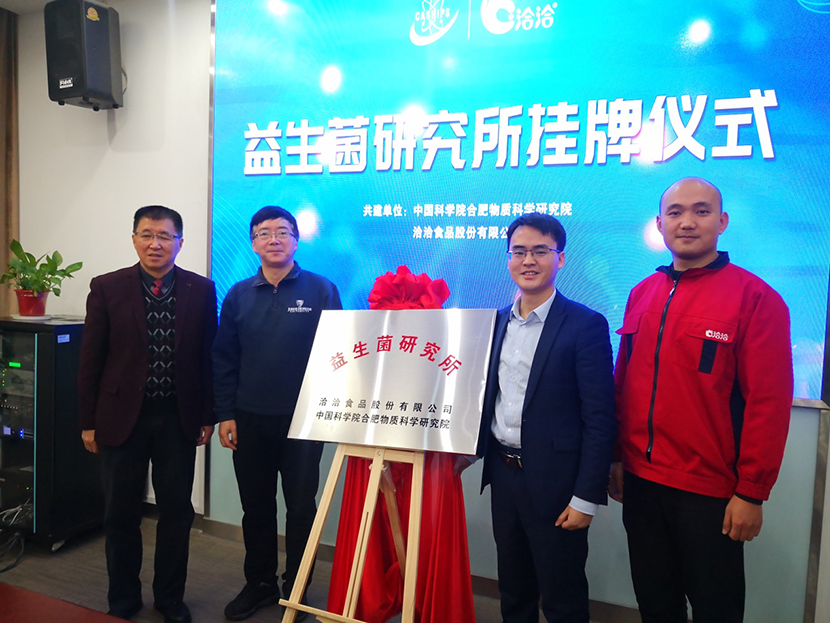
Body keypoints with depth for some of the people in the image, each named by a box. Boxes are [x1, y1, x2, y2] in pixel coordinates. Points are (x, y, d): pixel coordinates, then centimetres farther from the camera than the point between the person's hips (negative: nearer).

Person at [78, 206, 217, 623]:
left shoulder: (201, 290, -1)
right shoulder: (106, 288, -2)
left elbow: (207, 358, 2)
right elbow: (90, 361, 0)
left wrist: (207, 416, 2)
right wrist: (88, 422, -1)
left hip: (178, 418, 1)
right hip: (121, 416, 0)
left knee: (176, 511, 10)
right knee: (121, 514, 13)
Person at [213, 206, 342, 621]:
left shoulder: (321, 290, -5)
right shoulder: (239, 295, 5)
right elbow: (223, 359, 6)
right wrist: (225, 414, 1)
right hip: (249, 420, 3)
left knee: (300, 508, 9)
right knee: (255, 507, 15)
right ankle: (260, 583, 35)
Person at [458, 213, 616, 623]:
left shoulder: (586, 325, -12)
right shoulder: (498, 322, 7)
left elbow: (600, 419, -14)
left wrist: (586, 498, -15)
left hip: (553, 482, -5)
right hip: (503, 475, 6)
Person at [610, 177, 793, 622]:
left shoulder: (754, 297, -10)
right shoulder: (641, 294, 5)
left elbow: (769, 402, -12)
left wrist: (752, 494, -11)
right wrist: (618, 457, 9)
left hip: (711, 493, -4)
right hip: (641, 483, 5)